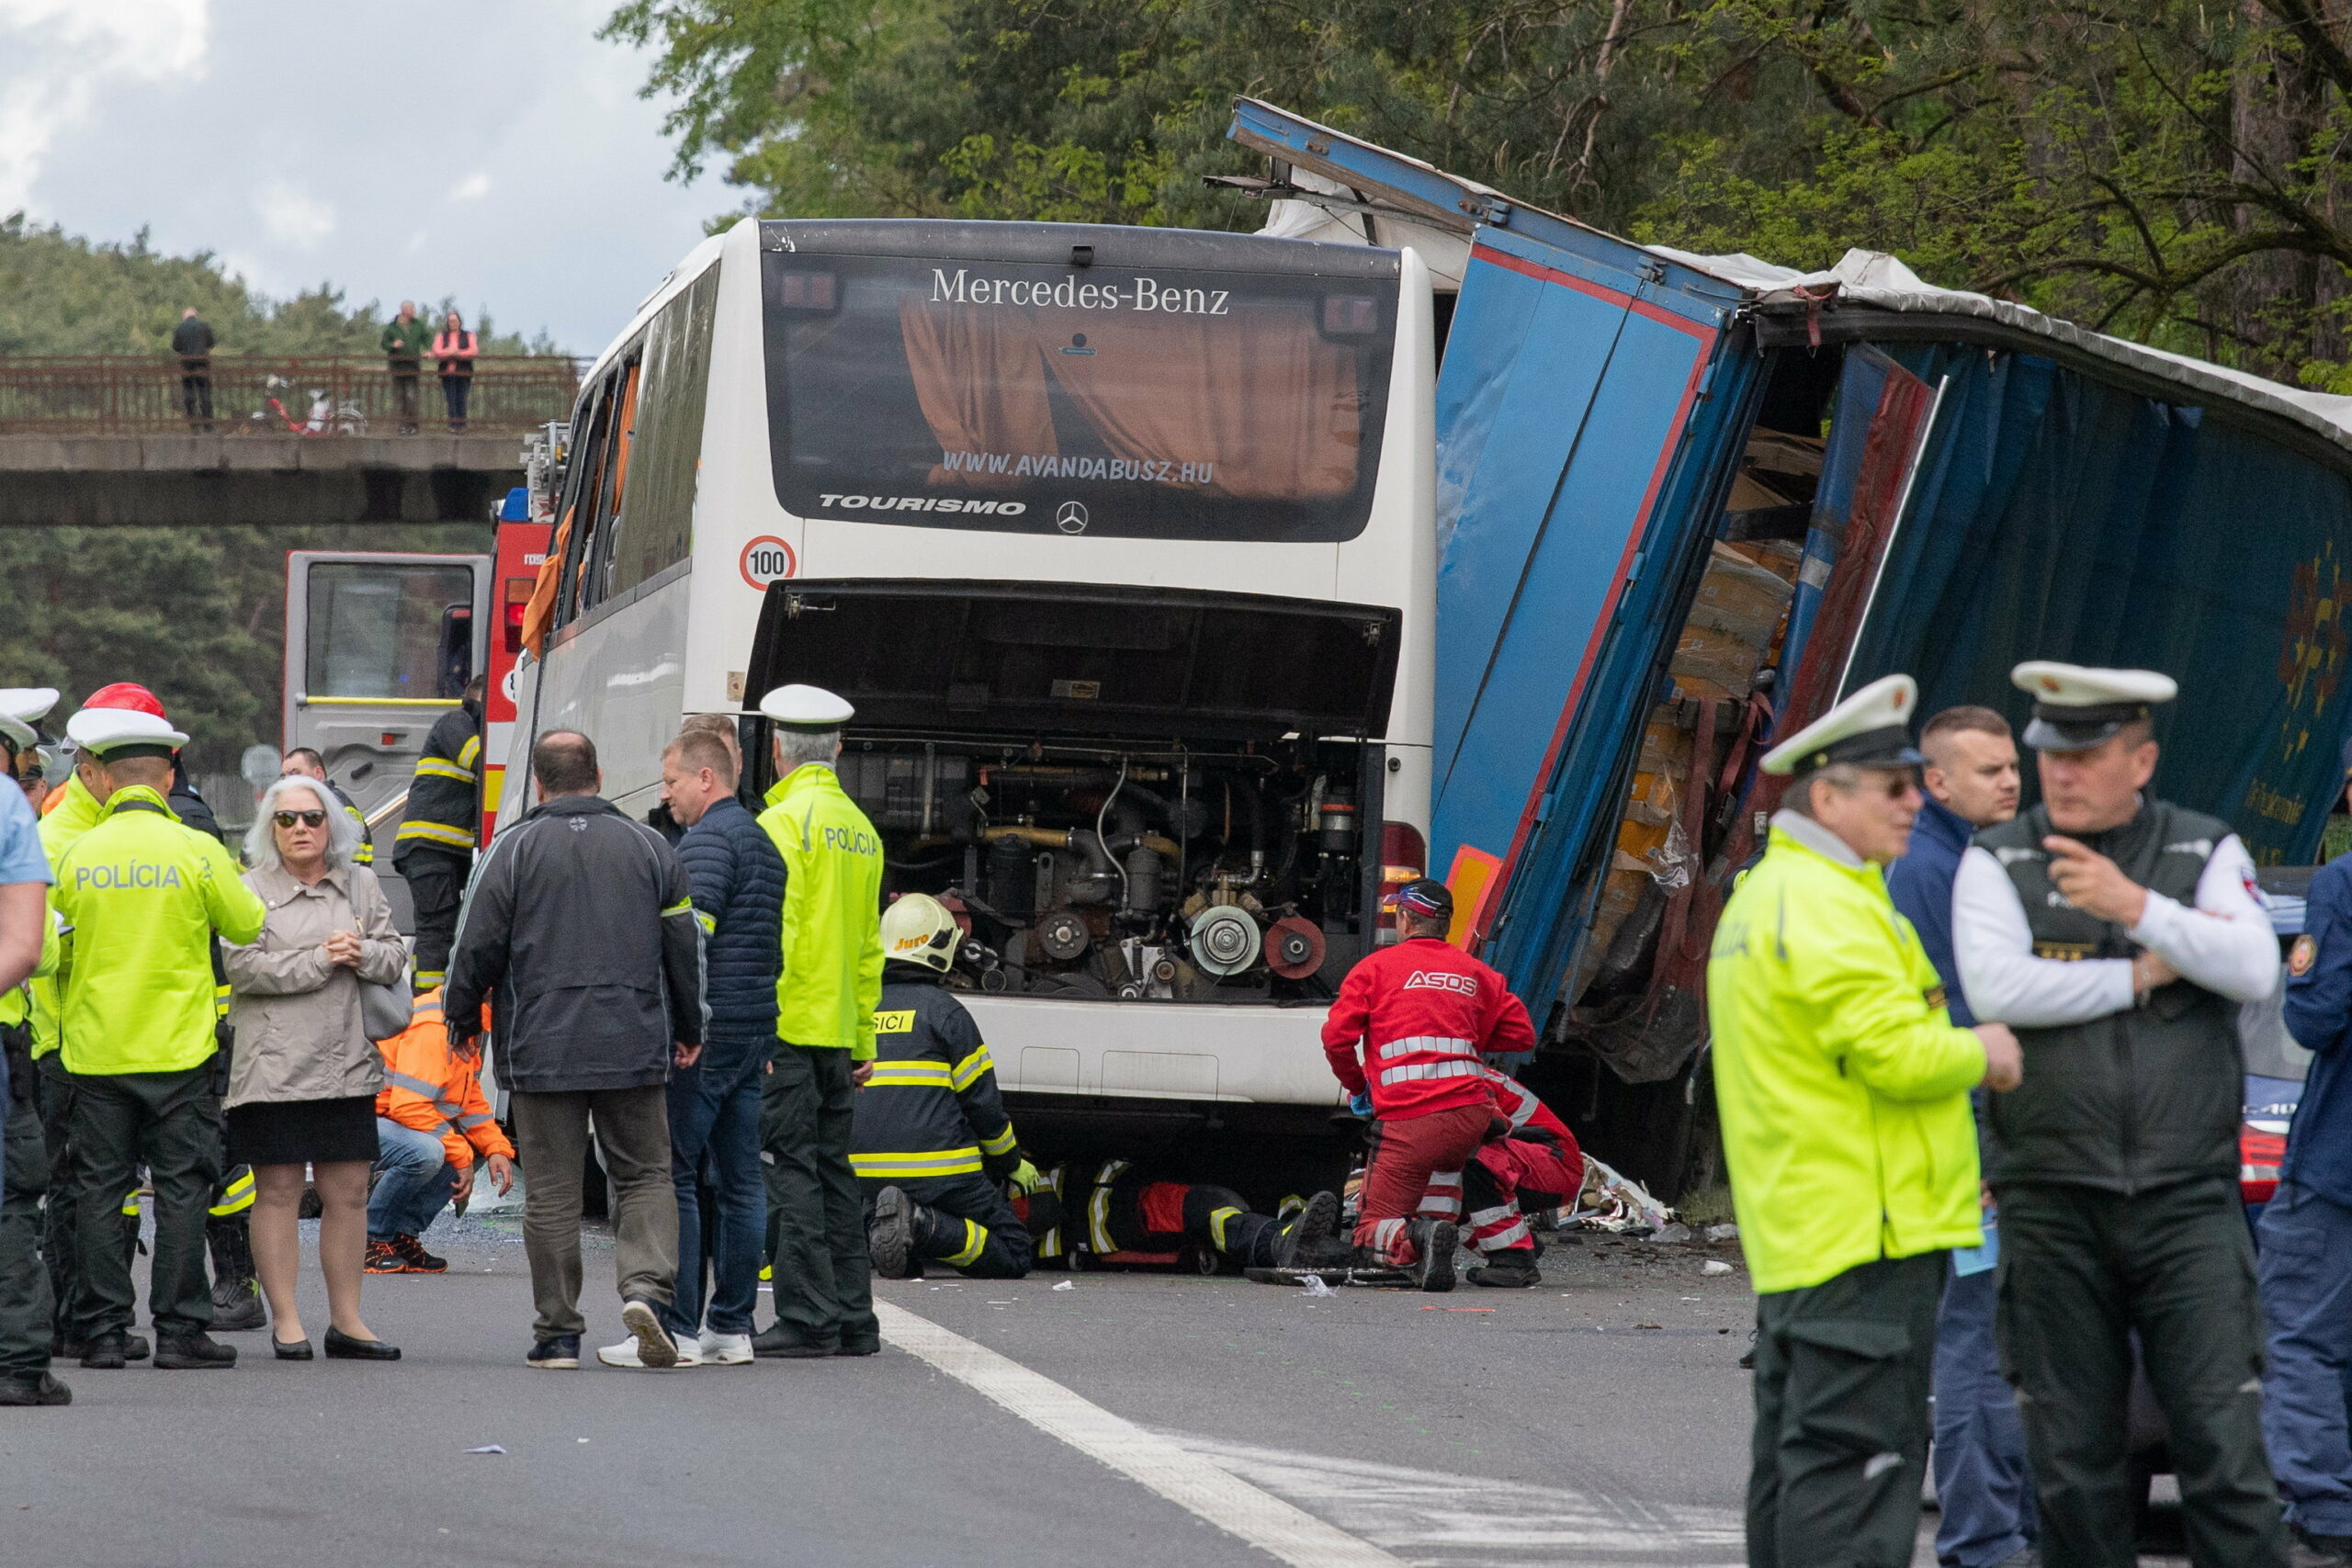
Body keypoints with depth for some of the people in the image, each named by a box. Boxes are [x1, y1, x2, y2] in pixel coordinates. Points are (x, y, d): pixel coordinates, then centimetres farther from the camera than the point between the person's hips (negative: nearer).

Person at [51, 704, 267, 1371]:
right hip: (177, 1048, -2)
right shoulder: (195, 851, -8)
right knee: (181, 1189, 3)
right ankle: (179, 1328, 2)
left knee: (100, 1190, 7)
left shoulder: (78, 854, -2)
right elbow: (249, 926, 3)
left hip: (95, 1049, 2)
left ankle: (103, 1330, 6)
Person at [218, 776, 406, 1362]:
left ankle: (346, 1319, 12)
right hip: (273, 1065, -4)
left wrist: (361, 954, -10)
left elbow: (395, 958, 12)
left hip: (347, 1065, 4)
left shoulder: (360, 885, 14)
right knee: (279, 1192, -2)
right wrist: (318, 961, -14)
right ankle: (285, 1321, 4)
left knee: (348, 1192, 5)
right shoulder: (251, 890, 1)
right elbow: (243, 965, -10)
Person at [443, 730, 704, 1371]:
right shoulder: (648, 846, 7)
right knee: (645, 1175, 8)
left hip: (542, 1048, -2)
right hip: (634, 1047, 2)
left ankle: (557, 1333, 5)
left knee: (551, 1192, 3)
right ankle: (645, 1286, -15)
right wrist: (689, 1028, 23)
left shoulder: (513, 849, -2)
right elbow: (686, 944, 11)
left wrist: (462, 1021, 15)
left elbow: (477, 945, -1)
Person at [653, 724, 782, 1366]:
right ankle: (732, 1327, 9)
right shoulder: (763, 841, 18)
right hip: (756, 1033, 9)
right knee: (739, 1179, 8)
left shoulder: (709, 839, -11)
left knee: (673, 1176, -7)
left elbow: (690, 938, -19)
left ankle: (677, 1326, -10)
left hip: (703, 1031, -9)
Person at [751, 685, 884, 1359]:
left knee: (791, 1170, -6)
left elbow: (774, 931, -17)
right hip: (839, 1031, 8)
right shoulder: (860, 829, 15)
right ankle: (853, 1320, 13)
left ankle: (808, 1318, -8)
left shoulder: (785, 820, -10)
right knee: (833, 1171, 12)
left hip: (788, 1026, -8)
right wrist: (863, 1038, 22)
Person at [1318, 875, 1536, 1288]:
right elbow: (1522, 1034, 20)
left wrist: (1357, 1087, 16)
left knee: (1374, 1230, 3)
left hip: (1406, 1123, -4)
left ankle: (1415, 1239, -30)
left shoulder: (1376, 967, 7)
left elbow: (1336, 1036, -1)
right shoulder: (1477, 974, 18)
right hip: (1469, 1114, 4)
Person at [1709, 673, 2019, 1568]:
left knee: (1797, 1456, 13)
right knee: (1854, 1460, -13)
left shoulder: (1763, 896, 22)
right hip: (1865, 1227, -11)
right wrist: (1980, 1054, -3)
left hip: (1794, 1240, 11)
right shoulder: (1825, 905, -14)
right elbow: (1893, 1051, -21)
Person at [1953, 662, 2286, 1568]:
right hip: (2053, 1209, 0)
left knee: (2224, 1442, -6)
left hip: (2188, 1198, 0)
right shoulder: (1998, 864, 4)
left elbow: (2253, 970, -8)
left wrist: (2138, 908, -19)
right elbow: (1996, 987, -12)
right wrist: (2141, 977, -8)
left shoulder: (2207, 853, 7)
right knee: (2072, 1459, 4)